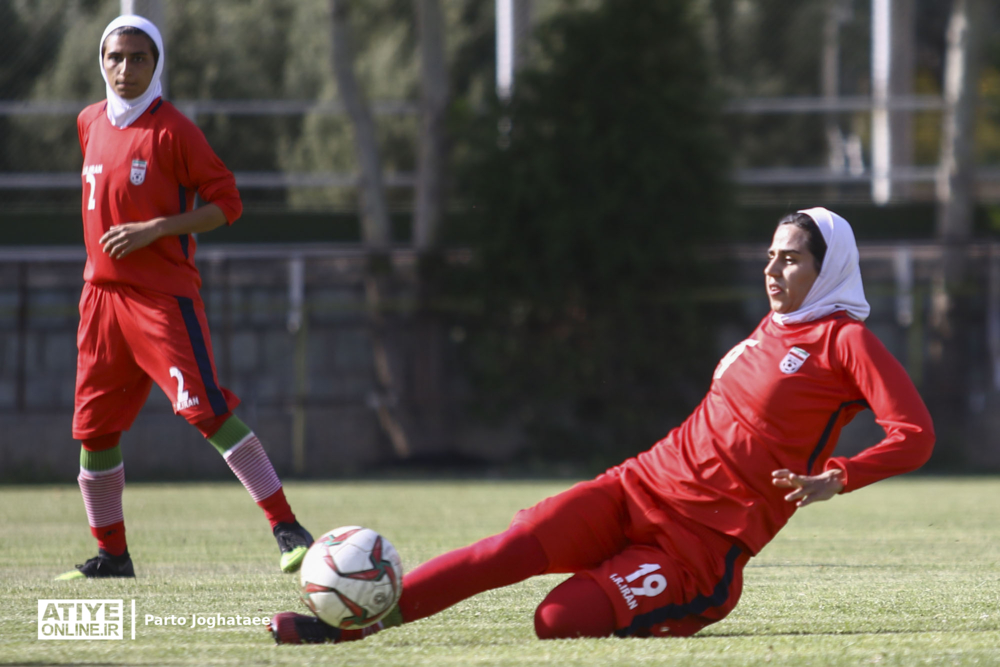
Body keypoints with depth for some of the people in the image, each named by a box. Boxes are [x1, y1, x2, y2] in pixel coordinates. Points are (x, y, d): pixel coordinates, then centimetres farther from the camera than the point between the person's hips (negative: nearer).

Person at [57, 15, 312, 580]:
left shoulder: (171, 129, -10)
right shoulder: (91, 124, 11)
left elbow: (227, 203, -11)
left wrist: (151, 230, -19)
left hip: (164, 295, -7)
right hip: (103, 295, 7)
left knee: (207, 409, -18)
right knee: (94, 424, 7)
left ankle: (287, 529, -16)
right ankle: (111, 554, 20)